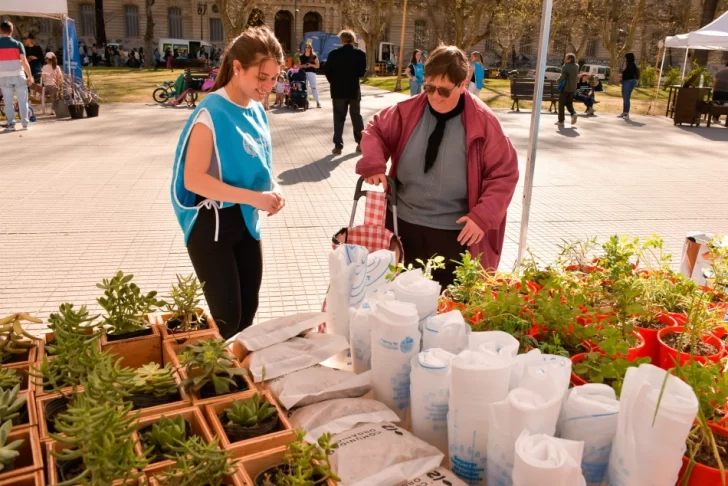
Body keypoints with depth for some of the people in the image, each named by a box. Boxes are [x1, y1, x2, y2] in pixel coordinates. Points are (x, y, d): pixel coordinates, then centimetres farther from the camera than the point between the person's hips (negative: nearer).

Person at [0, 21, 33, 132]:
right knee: (22, 101, 6)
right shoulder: (17, 44, -3)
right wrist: (30, 76, 0)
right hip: (18, 75, -1)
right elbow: (24, 62, -7)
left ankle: (11, 124, 3)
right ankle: (25, 123, 6)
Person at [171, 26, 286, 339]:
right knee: (226, 317, -1)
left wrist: (272, 190, -5)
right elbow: (193, 179, -24)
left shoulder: (257, 111, 3)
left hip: (245, 221, 7)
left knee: (248, 310, 16)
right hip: (211, 224, -7)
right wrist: (254, 197, -28)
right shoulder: (212, 112, -19)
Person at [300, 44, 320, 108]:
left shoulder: (314, 56, 4)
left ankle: (317, 102, -9)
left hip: (311, 73, -4)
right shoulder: (302, 57, 12)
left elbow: (317, 66, 1)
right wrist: (303, 66, -6)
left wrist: (311, 65, -14)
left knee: (313, 87, -9)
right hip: (303, 73, 4)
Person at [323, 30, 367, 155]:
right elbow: (362, 72, -7)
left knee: (339, 118, 4)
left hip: (338, 90, -1)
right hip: (354, 90, 1)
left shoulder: (333, 54, -6)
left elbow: (327, 72, -4)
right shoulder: (360, 53, -5)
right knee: (356, 116, 14)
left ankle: (338, 146, 0)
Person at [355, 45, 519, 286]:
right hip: (402, 224, 3)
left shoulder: (483, 122, -11)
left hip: (456, 234, -2)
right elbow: (375, 130, 11)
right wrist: (374, 164, -10)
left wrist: (483, 216, -18)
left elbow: (504, 174, -7)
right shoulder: (408, 111, -3)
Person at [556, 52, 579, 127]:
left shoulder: (565, 67, -15)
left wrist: (557, 82, -4)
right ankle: (573, 113, -7)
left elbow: (562, 77, -23)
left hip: (565, 88, -6)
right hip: (573, 89, 6)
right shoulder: (576, 67, 6)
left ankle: (561, 121, 6)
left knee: (561, 104, 5)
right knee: (569, 103, 20)